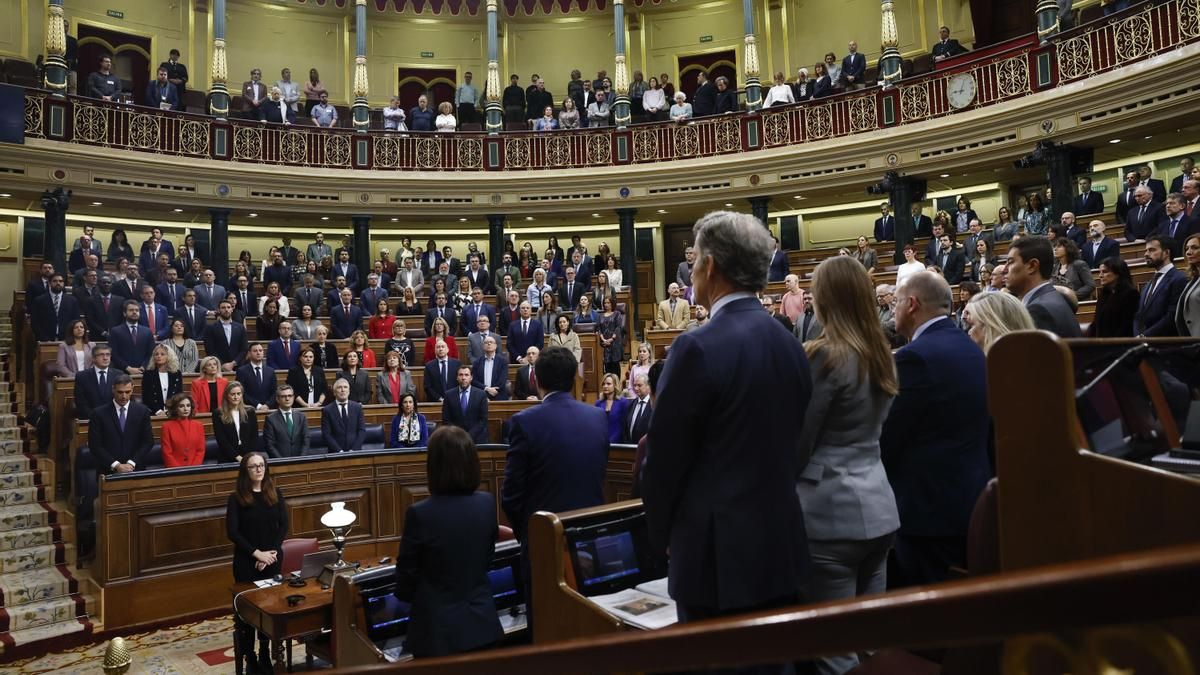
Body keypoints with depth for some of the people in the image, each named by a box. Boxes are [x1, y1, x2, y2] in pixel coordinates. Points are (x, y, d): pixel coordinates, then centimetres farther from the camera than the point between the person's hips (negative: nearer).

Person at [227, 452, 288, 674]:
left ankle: (265, 655, 20)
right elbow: (232, 532, -11)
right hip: (246, 562, -2)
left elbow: (284, 526, 1)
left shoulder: (276, 494, 3)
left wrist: (272, 552, -12)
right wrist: (257, 553, -16)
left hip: (273, 559, 2)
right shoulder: (236, 498, -5)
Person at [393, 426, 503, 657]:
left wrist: (404, 594, 15)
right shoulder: (487, 504, -7)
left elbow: (406, 574, -7)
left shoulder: (420, 514, -21)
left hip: (438, 629, -3)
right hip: (482, 623, 4)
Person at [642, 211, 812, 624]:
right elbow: (792, 442, 11)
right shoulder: (789, 343, 4)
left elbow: (664, 458, -14)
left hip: (718, 557, -7)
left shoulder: (698, 347, -19)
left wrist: (662, 536, 3)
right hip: (783, 548, 7)